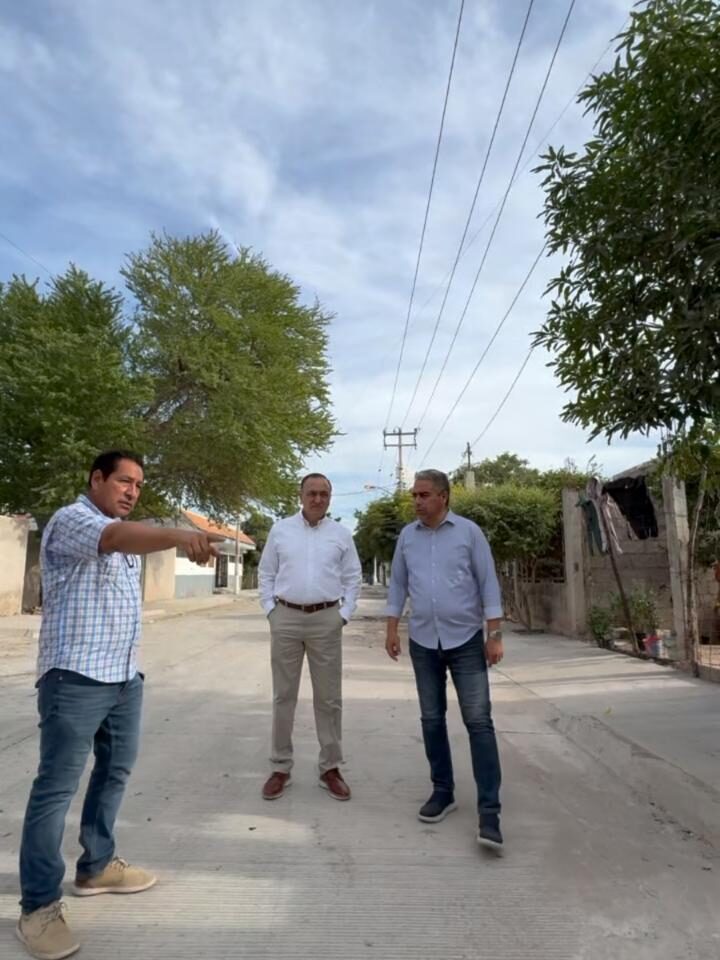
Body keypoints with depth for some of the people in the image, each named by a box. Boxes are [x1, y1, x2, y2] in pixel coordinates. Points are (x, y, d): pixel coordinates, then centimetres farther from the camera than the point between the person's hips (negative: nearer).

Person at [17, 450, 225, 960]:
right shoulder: (72, 520, -13)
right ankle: (40, 905, 10)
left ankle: (96, 866, 32)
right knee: (57, 787, -1)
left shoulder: (123, 535, 17)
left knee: (115, 772, 17)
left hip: (126, 675, 9)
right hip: (76, 678, -9)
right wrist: (178, 535, -53)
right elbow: (118, 537, -35)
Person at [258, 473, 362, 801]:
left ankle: (330, 768, 19)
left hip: (326, 620, 0)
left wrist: (343, 614, -1)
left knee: (328, 697, 6)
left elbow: (353, 578, 7)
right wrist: (271, 611, 0)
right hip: (286, 618, 0)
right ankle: (280, 768, 20)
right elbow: (265, 574, 8)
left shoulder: (342, 534, 5)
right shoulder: (280, 530, 4)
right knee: (283, 695, 7)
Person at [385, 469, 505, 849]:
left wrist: (495, 635, -9)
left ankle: (489, 812, 1)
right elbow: (397, 584, 9)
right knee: (432, 720, 11)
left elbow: (488, 584, -5)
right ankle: (443, 791, 27)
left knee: (479, 722, -4)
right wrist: (391, 629, 4)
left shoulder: (469, 532, -5)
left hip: (466, 640, -3)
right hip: (423, 642, 4)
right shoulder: (407, 535, 4)